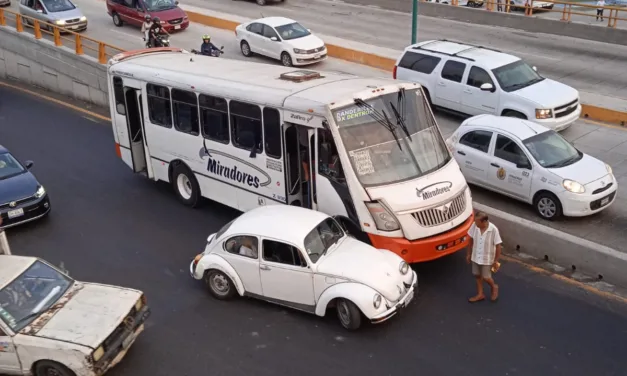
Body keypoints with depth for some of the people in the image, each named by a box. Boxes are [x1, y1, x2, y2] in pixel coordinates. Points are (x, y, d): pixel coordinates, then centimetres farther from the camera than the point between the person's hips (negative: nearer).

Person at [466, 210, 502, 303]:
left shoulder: (493, 230, -28)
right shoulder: (474, 226, -16)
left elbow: (498, 246, -17)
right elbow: (471, 240, 0)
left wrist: (496, 261, -10)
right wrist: (468, 254, 7)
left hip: (487, 258, -4)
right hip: (476, 256, 4)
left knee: (486, 277, 7)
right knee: (477, 275, 17)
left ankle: (494, 287, 40)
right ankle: (480, 294, 37)